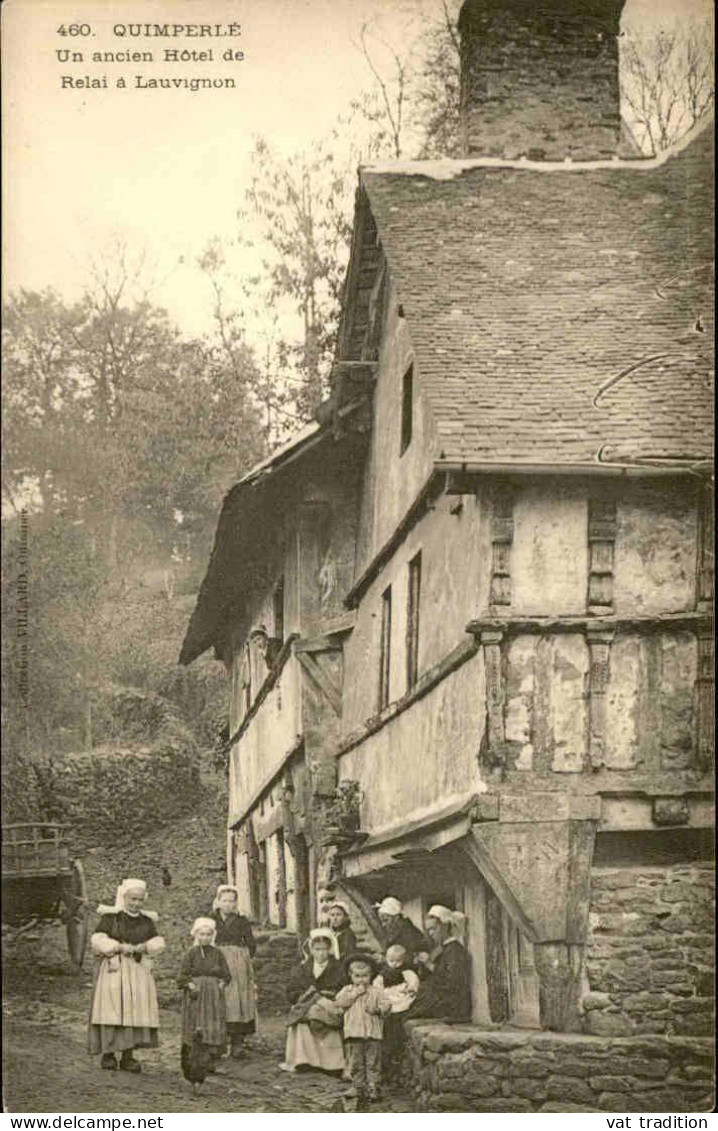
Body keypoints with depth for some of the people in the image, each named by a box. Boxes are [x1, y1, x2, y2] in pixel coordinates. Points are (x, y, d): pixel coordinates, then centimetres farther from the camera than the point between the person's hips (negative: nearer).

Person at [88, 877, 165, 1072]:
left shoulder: (147, 920, 11)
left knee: (135, 1012, -1)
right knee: (112, 1010, -8)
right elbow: (97, 939, -8)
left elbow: (158, 942, 6)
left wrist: (143, 947, -13)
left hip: (139, 971, 4)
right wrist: (120, 947, -18)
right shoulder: (110, 917, 0)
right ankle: (108, 1054, -2)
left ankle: (128, 1056, 3)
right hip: (114, 970, -4)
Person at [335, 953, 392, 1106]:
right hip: (353, 1034, 1)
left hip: (373, 1033, -1)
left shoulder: (377, 991, 6)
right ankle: (360, 1089, 12)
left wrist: (377, 1009, -20)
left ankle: (373, 1089, 6)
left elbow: (387, 1004, -1)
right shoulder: (347, 990, 8)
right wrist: (355, 993, -13)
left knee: (373, 1063, 1)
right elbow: (340, 1002, -10)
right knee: (355, 1064, 3)